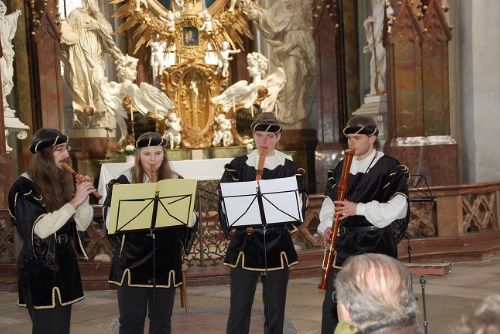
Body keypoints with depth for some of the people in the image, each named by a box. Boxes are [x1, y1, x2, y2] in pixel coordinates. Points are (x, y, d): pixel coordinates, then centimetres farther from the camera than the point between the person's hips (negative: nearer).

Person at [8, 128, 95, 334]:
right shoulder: (24, 187, -11)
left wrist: (84, 196, -10)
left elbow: (82, 225, 6)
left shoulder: (65, 182, 6)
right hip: (39, 269, -6)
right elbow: (40, 229, -22)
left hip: (65, 265, 6)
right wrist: (74, 202, -22)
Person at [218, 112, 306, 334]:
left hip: (277, 245, 1)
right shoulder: (238, 166, 3)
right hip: (244, 244, 0)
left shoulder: (289, 168, 4)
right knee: (239, 309, 1)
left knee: (275, 309, 8)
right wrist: (231, 228, -15)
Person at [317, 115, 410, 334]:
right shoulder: (341, 168, 13)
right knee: (332, 306, 6)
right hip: (344, 244, 5)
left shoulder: (390, 168, -5)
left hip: (375, 245, -5)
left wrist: (359, 208, -22)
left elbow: (398, 207, -15)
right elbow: (329, 202, 16)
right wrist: (327, 226, -3)